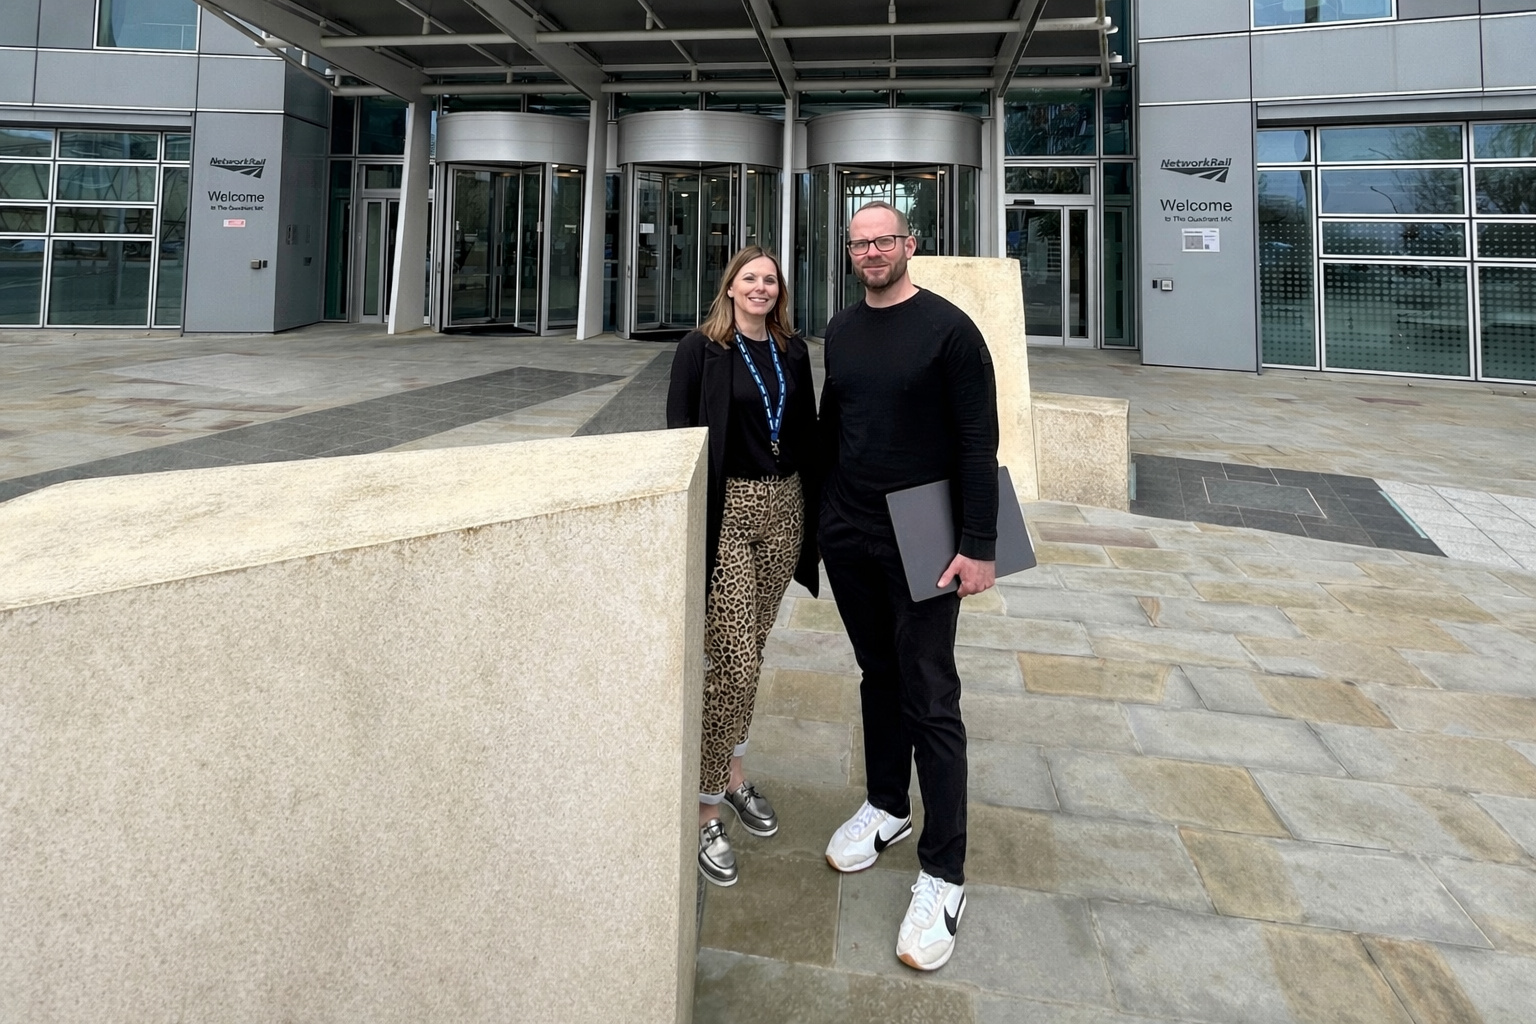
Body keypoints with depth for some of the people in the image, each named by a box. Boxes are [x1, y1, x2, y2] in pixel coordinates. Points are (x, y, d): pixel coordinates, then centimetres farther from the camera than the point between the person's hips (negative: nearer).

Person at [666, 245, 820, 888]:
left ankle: (731, 770, 32)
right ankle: (706, 805, 7)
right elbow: (680, 435, -6)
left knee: (752, 649, 14)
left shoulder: (793, 351, 10)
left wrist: (814, 508, 9)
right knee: (732, 662, -8)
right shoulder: (701, 351, -4)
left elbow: (806, 431, 13)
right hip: (725, 511, -5)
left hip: (783, 509, 5)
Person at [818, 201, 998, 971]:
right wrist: (821, 510, 15)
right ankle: (886, 806, 35)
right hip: (847, 534, 6)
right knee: (877, 677, 17)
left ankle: (943, 875, 7)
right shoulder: (840, 331, 10)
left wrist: (978, 546, -16)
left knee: (929, 699, -3)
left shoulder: (948, 329, -8)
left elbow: (978, 442, -11)